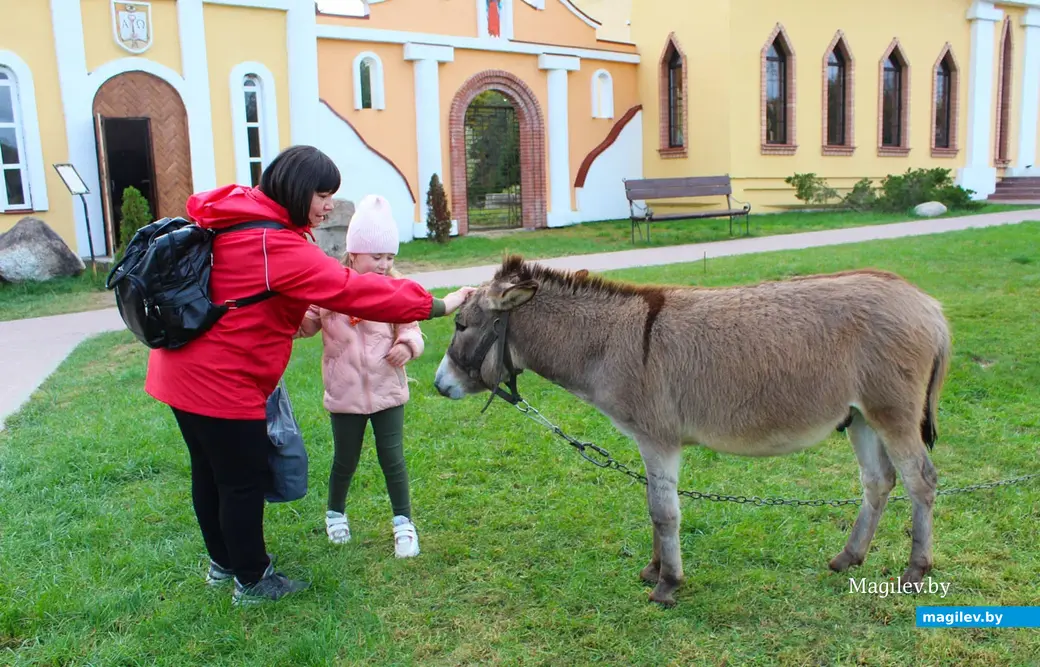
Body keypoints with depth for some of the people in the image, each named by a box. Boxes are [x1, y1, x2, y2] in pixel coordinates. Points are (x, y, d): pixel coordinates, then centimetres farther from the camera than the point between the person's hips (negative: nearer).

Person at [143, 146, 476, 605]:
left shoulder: (235, 220, 7)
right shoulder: (276, 247, -23)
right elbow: (352, 290, -26)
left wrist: (299, 314, 6)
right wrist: (437, 305, -22)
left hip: (183, 370, 10)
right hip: (221, 384, -10)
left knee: (210, 472, 22)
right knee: (244, 481, 6)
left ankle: (222, 562, 41)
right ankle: (252, 581, 23)